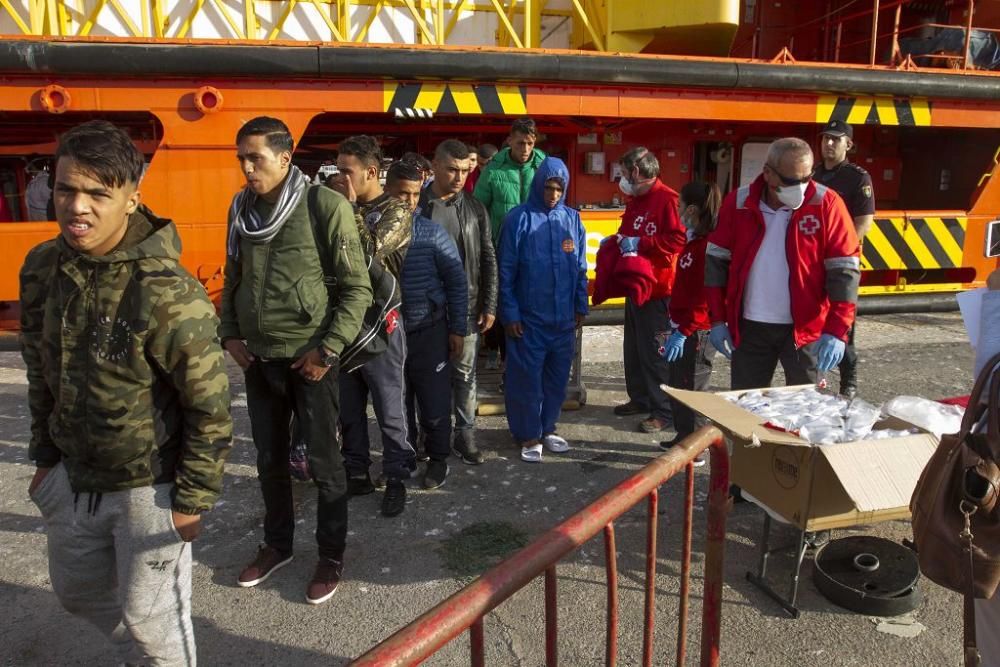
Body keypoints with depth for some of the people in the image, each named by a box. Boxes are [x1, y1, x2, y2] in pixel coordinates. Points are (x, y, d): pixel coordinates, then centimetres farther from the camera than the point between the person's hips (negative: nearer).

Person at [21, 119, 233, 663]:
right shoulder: (42, 267, -4)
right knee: (77, 592, 26)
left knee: (149, 619, 7)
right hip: (71, 475, 8)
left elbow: (211, 407, -20)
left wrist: (193, 499, -14)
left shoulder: (165, 293, -27)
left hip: (148, 487, -7)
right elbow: (40, 370, 10)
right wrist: (45, 455, 14)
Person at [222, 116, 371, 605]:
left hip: (310, 358, -5)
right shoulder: (241, 207, 4)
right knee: (270, 459, 17)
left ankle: (331, 556, 24)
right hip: (258, 358, 6)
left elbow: (357, 287, -12)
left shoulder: (326, 206, -13)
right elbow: (233, 278, 16)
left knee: (323, 461, 6)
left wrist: (328, 349, -15)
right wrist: (230, 334, 5)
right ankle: (277, 544, 37)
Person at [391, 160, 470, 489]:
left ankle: (437, 458, 27)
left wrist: (458, 329, -3)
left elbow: (457, 281, -2)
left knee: (434, 401, 7)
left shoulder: (432, 232, -6)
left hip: (429, 332, -2)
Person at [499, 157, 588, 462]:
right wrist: (510, 313, -9)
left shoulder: (572, 219, 5)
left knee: (557, 376, 13)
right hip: (528, 317, -4)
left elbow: (581, 268, 11)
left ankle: (548, 428, 30)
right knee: (528, 378, 5)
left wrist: (581, 307, 9)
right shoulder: (519, 219, -7)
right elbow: (506, 271, -7)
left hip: (563, 317, 4)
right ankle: (529, 434, 19)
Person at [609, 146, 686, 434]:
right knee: (634, 348, 17)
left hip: (657, 289, -10)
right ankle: (640, 399, 30)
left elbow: (678, 239, -24)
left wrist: (640, 243, -22)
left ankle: (663, 410, 6)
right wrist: (616, 240, 6)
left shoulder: (667, 198, -15)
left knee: (655, 351, -4)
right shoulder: (636, 200, 16)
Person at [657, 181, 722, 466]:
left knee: (691, 389, 1)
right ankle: (683, 438, 31)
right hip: (683, 327, 9)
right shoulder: (694, 240, 11)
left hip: (697, 332, -9)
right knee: (677, 386, 17)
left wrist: (683, 331, -25)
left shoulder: (707, 244, -19)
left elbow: (705, 296, -24)